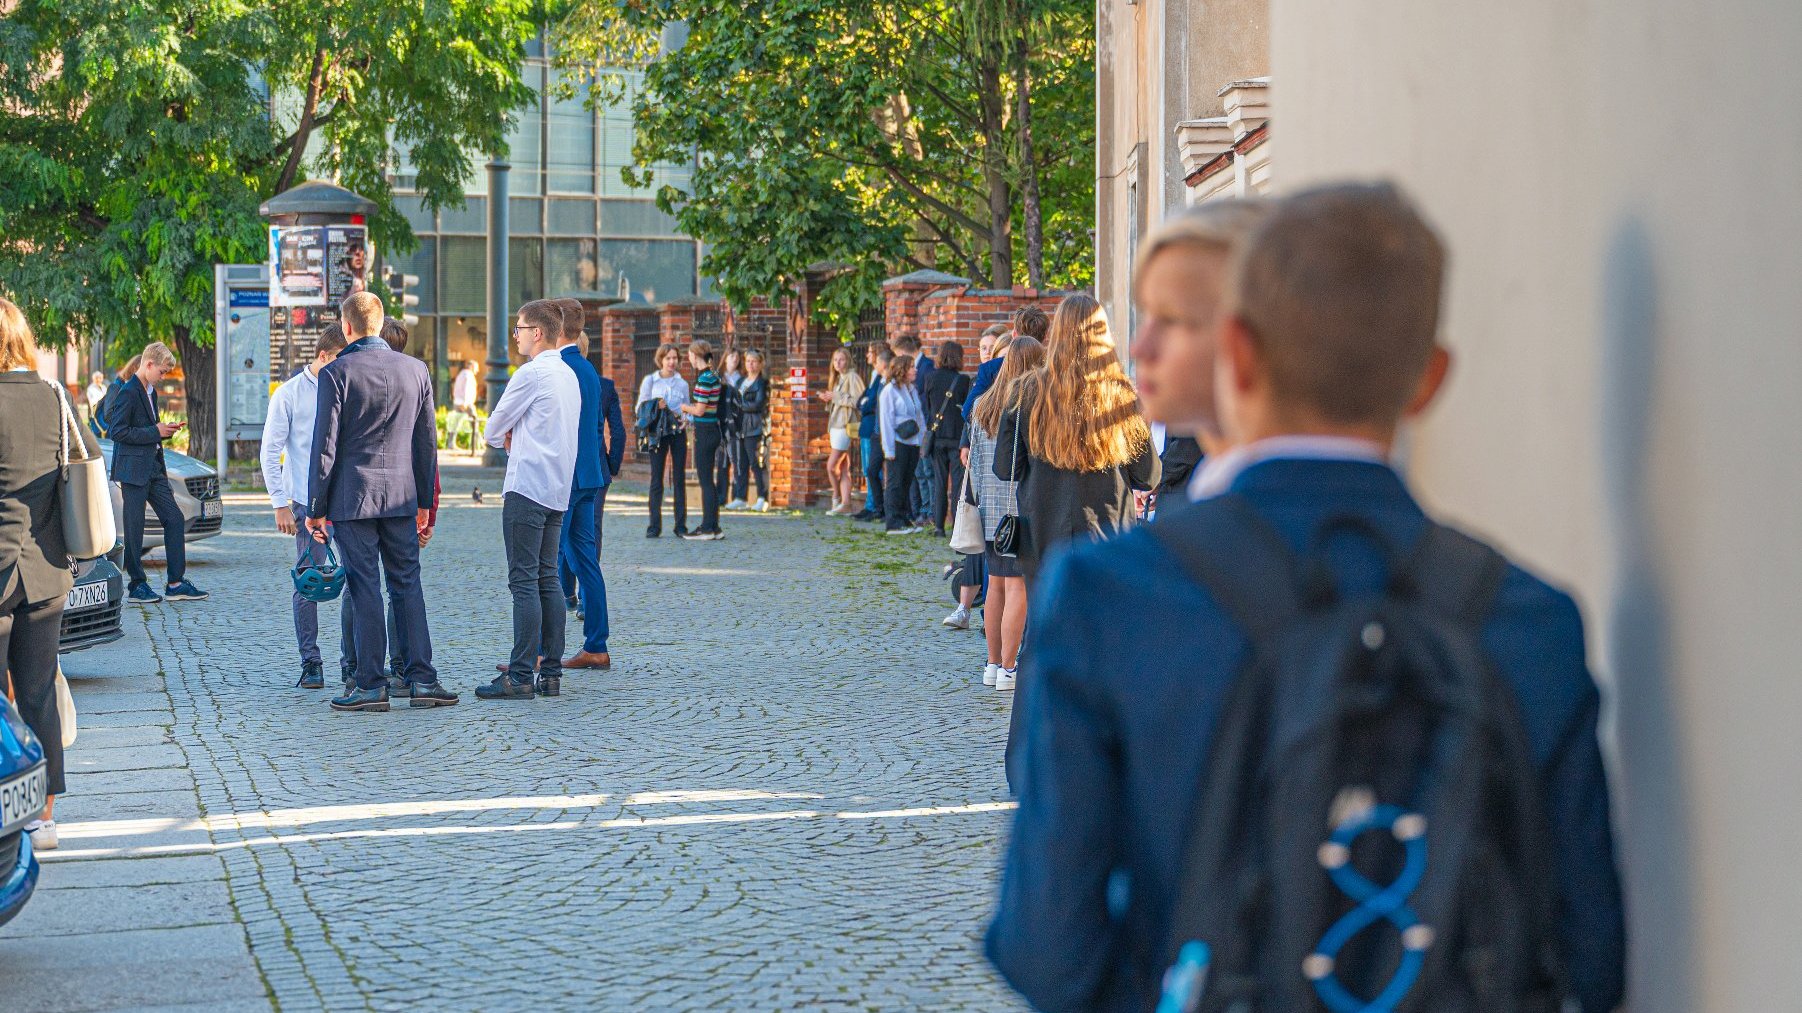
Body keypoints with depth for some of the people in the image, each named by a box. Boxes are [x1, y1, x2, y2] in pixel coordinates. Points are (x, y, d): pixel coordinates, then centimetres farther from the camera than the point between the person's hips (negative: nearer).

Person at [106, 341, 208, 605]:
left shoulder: (150, 392, 15)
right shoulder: (128, 393, -14)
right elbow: (117, 432, -19)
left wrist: (166, 430, 7)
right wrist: (155, 432, -16)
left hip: (154, 469, 9)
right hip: (133, 470, -9)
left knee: (175, 520, 6)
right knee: (134, 528, -2)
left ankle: (176, 583, 10)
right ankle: (137, 586, 6)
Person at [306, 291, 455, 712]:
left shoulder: (336, 373, -7)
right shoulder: (416, 370, 6)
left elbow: (325, 445, -7)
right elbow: (428, 442, 10)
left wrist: (317, 508, -1)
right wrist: (425, 503, 17)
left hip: (352, 496, -3)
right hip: (401, 496, 4)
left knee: (364, 589, 0)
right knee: (407, 585, 8)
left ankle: (371, 685, 2)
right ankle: (421, 679, 5)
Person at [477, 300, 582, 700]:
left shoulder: (531, 373, -12)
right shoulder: (569, 374, 15)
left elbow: (494, 430, -5)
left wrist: (502, 437, 16)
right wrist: (515, 437, 8)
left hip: (527, 488, -9)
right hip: (558, 489, 9)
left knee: (524, 583, -9)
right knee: (548, 580, 10)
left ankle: (520, 677, -10)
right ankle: (551, 673, 10)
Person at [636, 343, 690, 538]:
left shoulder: (682, 383, 10)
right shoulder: (650, 381, 4)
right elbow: (639, 408, 4)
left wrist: (686, 419, -5)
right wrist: (655, 406, -15)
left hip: (678, 432, 2)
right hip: (658, 433, -2)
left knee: (679, 479, 1)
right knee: (656, 479, -3)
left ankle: (681, 525, 4)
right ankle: (654, 525, 1)